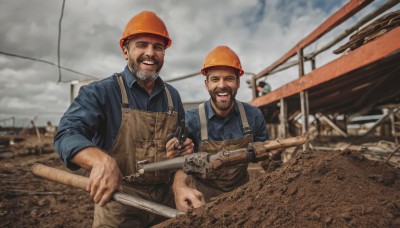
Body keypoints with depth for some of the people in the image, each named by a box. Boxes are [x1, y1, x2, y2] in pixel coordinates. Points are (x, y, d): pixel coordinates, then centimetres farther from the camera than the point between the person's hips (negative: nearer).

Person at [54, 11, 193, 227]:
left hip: (166, 201, 5)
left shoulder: (172, 96, 5)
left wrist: (185, 147, -6)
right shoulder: (101, 92, -10)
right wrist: (102, 160, -42)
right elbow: (68, 134, -23)